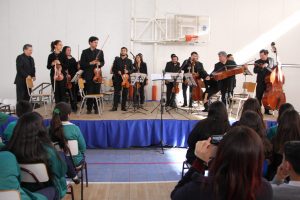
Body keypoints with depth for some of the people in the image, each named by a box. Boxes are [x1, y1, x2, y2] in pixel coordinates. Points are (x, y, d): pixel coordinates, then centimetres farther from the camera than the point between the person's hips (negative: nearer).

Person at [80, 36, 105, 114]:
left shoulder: (100, 52, 10)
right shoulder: (85, 52, 3)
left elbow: (103, 62, 13)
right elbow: (82, 64, -1)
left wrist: (99, 63, -10)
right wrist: (90, 63, -15)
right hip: (88, 75, -2)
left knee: (97, 92, 1)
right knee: (89, 92, 0)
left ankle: (96, 108, 11)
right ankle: (89, 108, 10)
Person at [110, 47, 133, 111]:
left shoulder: (129, 61, 10)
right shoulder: (117, 59, 9)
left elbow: (132, 70, 7)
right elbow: (113, 69, 7)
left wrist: (128, 71, -13)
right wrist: (117, 72, -12)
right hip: (117, 79, -1)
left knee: (125, 93, 3)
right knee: (116, 92, -3)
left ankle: (123, 106, 11)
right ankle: (115, 106, -1)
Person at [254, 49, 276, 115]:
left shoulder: (271, 60, 7)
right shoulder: (257, 62, -1)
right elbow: (255, 71, -14)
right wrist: (262, 67, -26)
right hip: (260, 82, -2)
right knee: (258, 97, -3)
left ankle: (267, 110, 19)